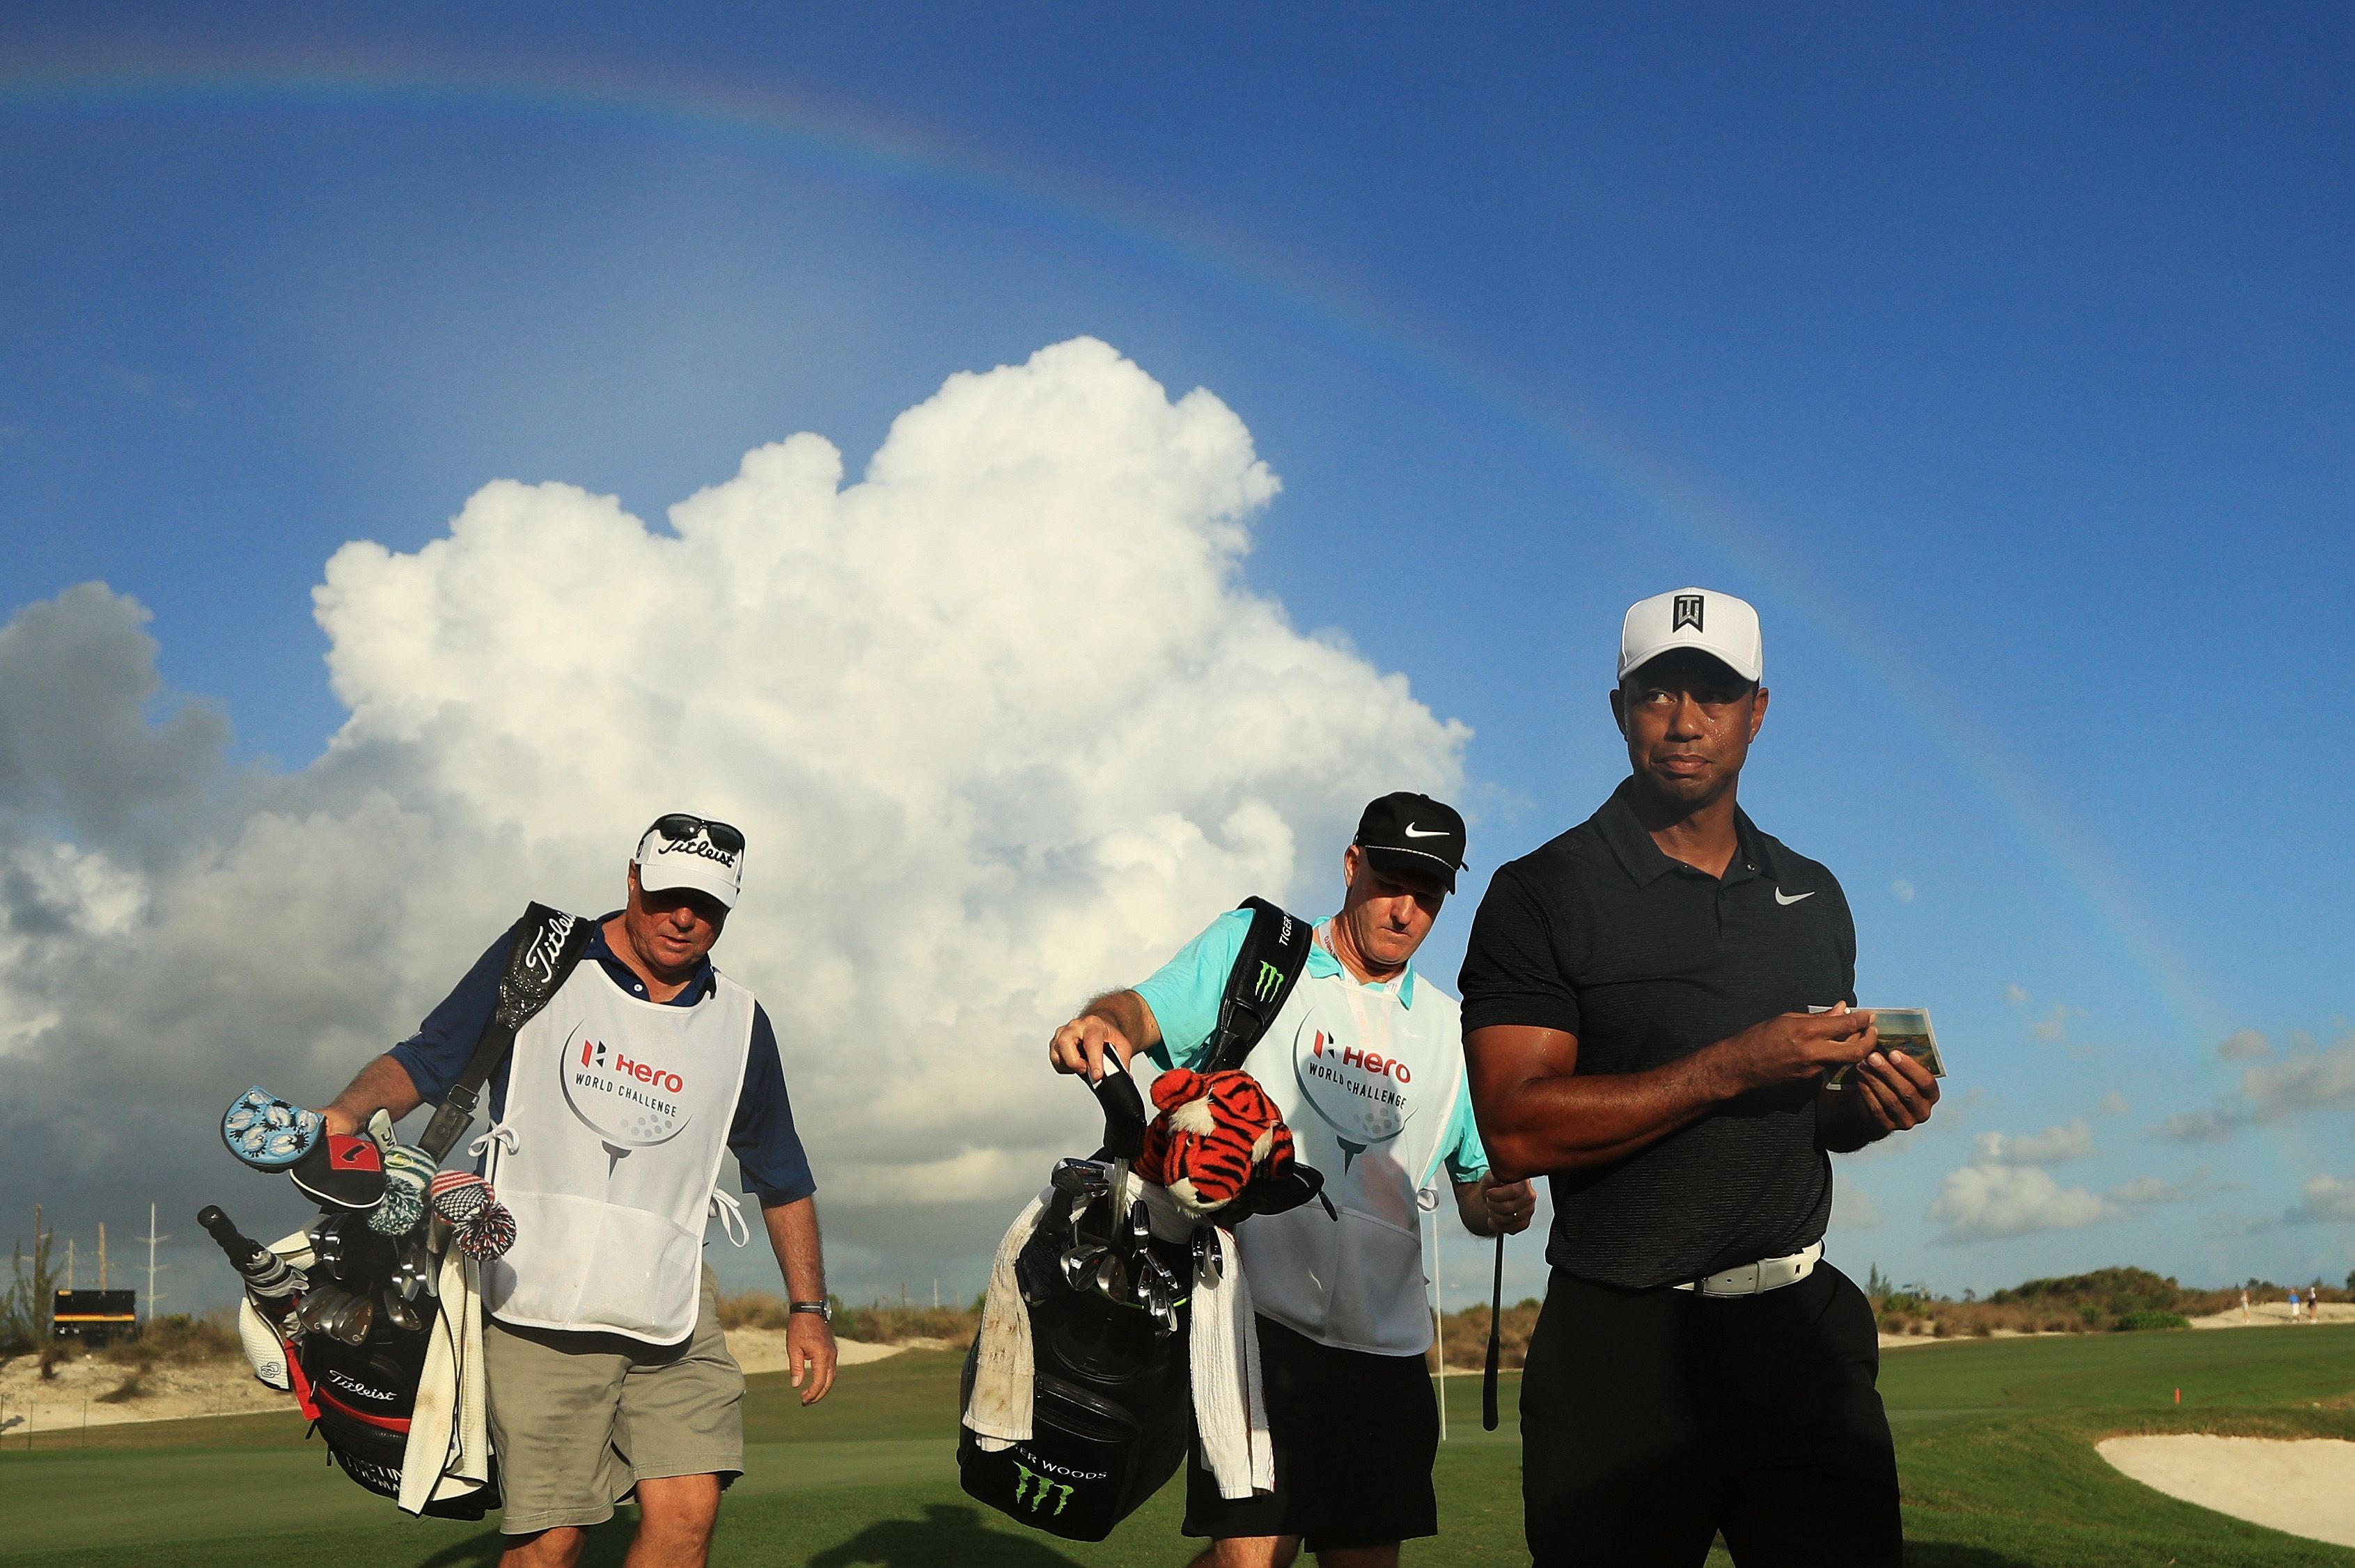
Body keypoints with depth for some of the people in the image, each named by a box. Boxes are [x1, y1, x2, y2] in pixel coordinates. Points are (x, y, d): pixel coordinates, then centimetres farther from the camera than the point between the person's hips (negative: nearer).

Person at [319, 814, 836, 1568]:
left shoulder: (739, 1025, 12)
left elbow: (781, 1176, 20)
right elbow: (423, 1062, 4)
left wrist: (809, 1308, 17)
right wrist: (345, 1115, -16)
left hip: (671, 1306, 3)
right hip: (539, 1299, -3)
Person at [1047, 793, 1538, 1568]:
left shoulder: (1450, 1030, 15)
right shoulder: (1252, 947, 5)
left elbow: (1473, 1182, 21)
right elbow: (1143, 1011, -10)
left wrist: (1498, 1204, -2)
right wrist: (1104, 1022, -34)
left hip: (1388, 1342, 5)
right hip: (1263, 1319, -4)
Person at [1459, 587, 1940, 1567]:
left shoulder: (1813, 897, 13)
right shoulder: (1544, 896, -6)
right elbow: (1515, 1130, -16)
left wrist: (1868, 1109, 0)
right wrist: (1732, 1067, -20)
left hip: (1804, 1329, 4)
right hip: (1623, 1345, -4)